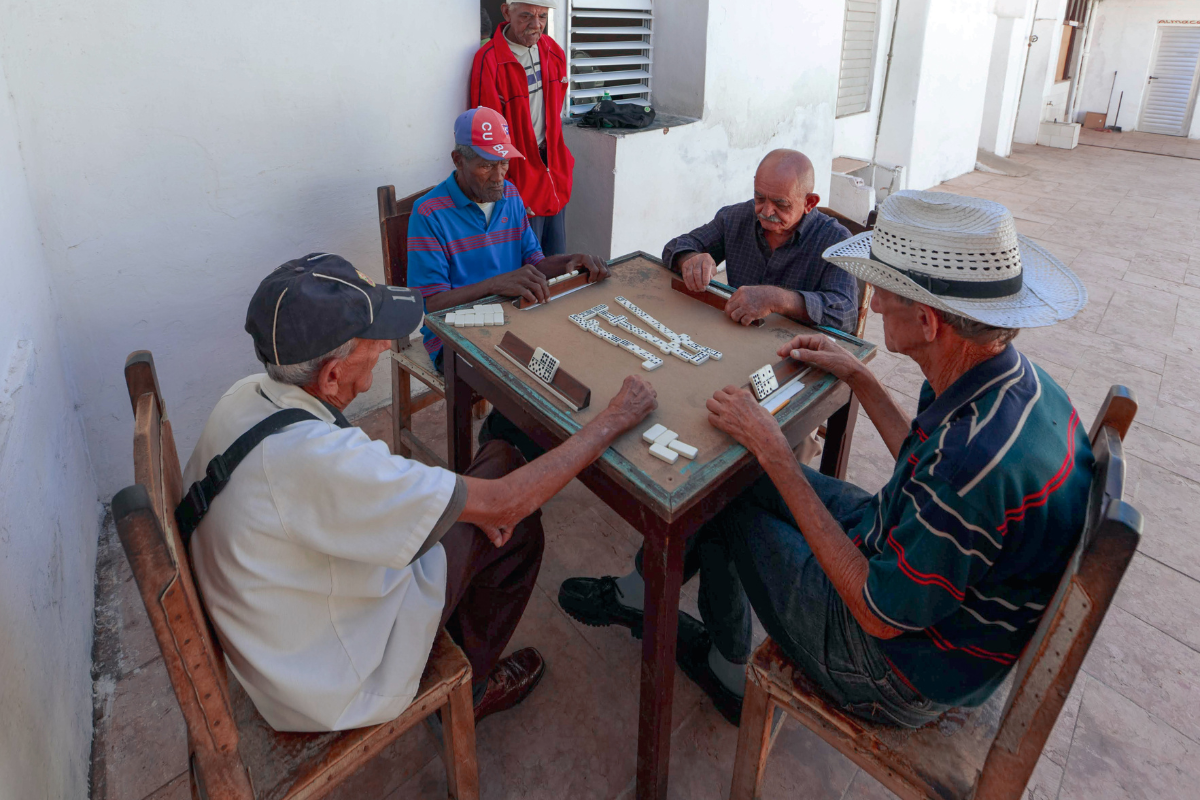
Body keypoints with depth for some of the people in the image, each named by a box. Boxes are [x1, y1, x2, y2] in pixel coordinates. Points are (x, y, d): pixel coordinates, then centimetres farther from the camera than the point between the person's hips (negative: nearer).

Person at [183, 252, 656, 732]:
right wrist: (614, 420, -19)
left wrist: (470, 505, -2)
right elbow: (504, 503, -29)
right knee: (517, 522, -1)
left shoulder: (247, 395, -10)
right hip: (328, 691, -7)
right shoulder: (314, 458, -37)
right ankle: (467, 686, 22)